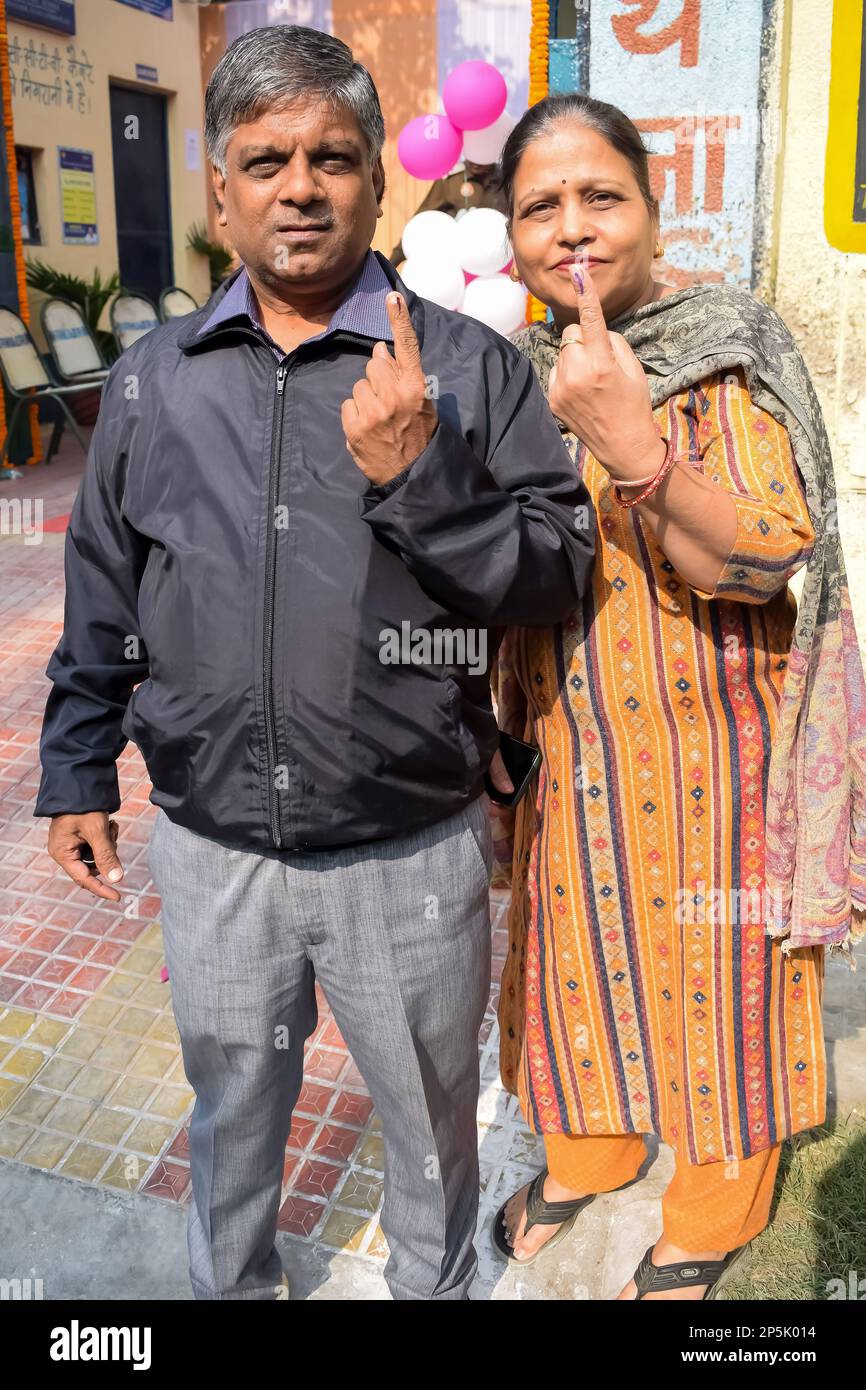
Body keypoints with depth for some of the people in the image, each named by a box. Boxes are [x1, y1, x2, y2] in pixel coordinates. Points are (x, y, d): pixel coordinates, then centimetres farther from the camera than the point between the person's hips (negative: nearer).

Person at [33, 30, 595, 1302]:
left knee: (431, 1117, 21)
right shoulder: (153, 379, 3)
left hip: (412, 855, -2)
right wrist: (78, 769, 12)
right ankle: (232, 1282, 53)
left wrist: (418, 474, -23)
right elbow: (103, 598, 10)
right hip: (211, 850, 3)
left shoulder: (472, 368, -6)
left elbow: (559, 573, -10)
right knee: (232, 1114, 24)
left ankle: (436, 1282, 50)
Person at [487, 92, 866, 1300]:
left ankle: (711, 1230, 35)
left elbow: (765, 560, -22)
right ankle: (586, 1156, 46)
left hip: (706, 741, -5)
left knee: (713, 977, 9)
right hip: (568, 745, 5)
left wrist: (634, 447, -34)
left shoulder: (727, 351, -11)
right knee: (580, 953, 19)